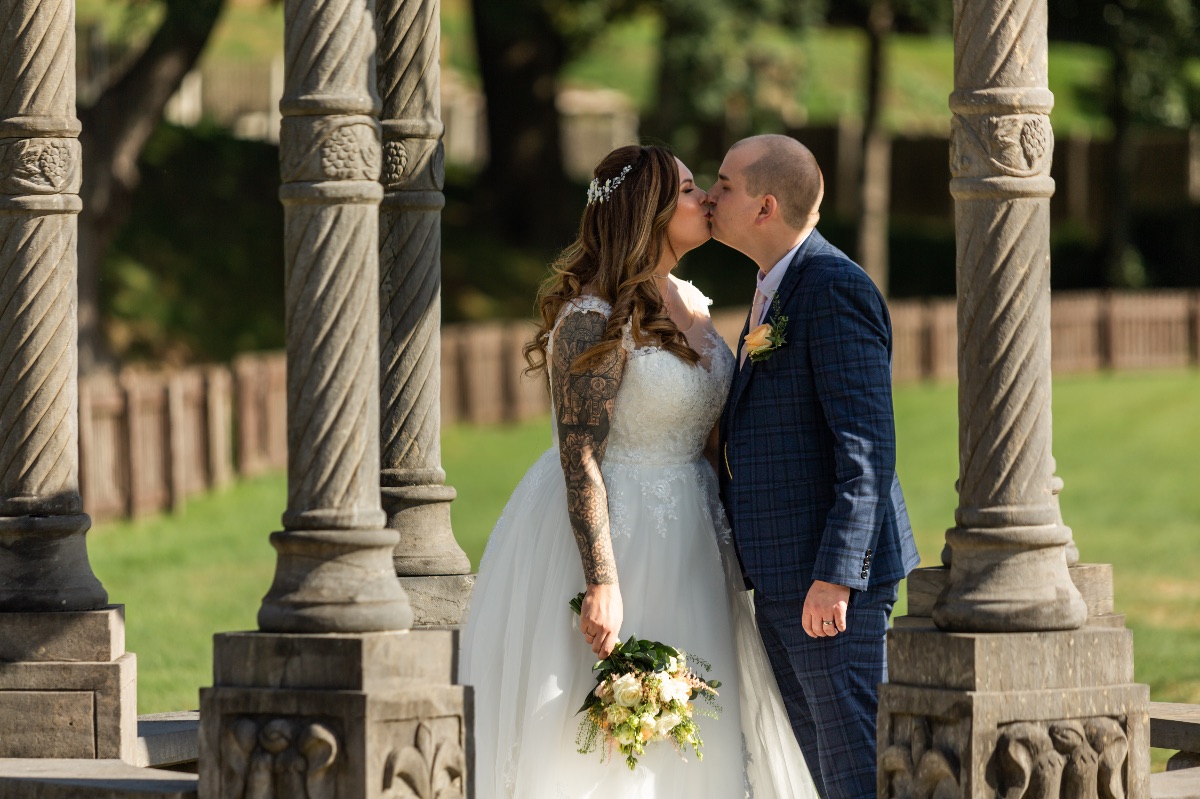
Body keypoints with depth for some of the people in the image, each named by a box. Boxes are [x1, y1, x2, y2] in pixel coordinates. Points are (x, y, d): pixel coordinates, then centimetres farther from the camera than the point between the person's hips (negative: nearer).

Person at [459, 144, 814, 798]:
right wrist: (601, 585, -26)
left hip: (685, 541, 8)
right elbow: (580, 458, -21)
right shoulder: (595, 317, -17)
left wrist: (729, 544, 13)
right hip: (609, 531, -8)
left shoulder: (688, 304, 9)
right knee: (609, 743, -3)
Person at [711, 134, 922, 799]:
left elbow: (867, 446, -21)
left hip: (830, 576, -10)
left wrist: (834, 576, -25)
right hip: (781, 576, 10)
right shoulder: (779, 289, 18)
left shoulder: (836, 289, -15)